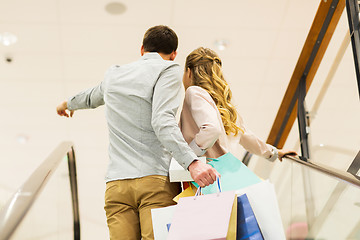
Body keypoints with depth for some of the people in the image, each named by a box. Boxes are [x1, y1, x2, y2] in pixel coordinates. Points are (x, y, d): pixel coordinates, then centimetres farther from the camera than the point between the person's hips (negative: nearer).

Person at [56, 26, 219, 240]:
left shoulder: (113, 74, 22)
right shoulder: (168, 70, 4)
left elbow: (92, 96, 45)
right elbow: (162, 121, -13)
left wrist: (69, 104, 68)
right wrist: (192, 162, -23)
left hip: (116, 184, 5)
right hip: (156, 180, -5)